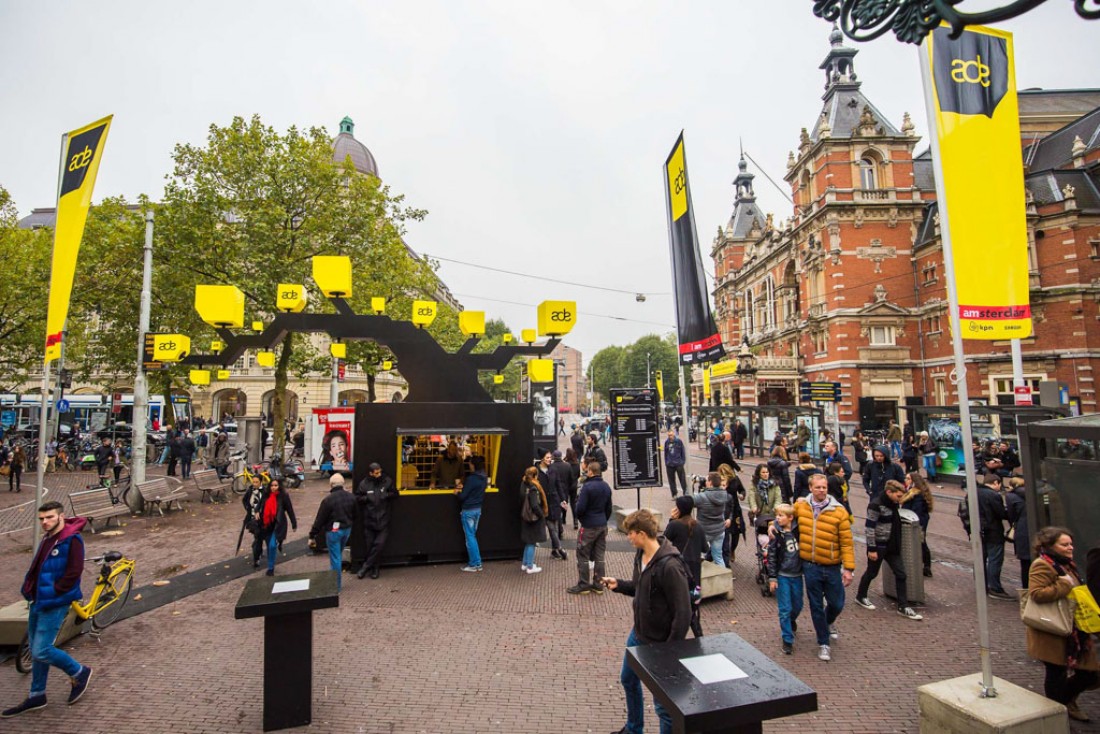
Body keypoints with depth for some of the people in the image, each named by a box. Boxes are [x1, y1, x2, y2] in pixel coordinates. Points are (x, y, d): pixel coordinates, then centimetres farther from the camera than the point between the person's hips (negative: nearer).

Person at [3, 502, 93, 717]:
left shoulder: (72, 539, -18)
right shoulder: (47, 539, 10)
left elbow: (74, 572, -21)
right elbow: (36, 568, 19)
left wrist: (52, 593, -17)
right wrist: (29, 588, 6)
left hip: (54, 604, -9)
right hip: (38, 602, 9)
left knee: (41, 651, -7)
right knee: (35, 650, 17)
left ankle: (79, 673, 15)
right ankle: (36, 696, 31)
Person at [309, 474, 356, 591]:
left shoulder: (328, 500, -19)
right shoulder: (351, 497, -1)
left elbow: (319, 519, -13)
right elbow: (354, 515, 10)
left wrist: (312, 536, -5)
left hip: (333, 531, -6)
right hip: (347, 529, 6)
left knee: (335, 558, 4)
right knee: (339, 555, 22)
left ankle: (336, 586, 11)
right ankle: (338, 582, 33)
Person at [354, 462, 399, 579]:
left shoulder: (387, 481, -3)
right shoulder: (364, 484, -5)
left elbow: (395, 494, 6)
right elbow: (357, 498, 1)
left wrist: (387, 495, -12)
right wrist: (367, 498, -15)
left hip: (383, 520, 0)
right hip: (368, 520, 0)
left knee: (379, 544, -6)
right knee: (368, 545, 7)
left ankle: (366, 566, 12)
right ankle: (374, 567, 25)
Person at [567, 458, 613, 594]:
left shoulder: (587, 487, -19)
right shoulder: (606, 487, 5)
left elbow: (580, 509, -20)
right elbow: (609, 509, 12)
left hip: (588, 527, -7)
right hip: (603, 526, 7)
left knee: (583, 556, 6)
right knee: (600, 556, 12)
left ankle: (583, 585, 12)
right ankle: (599, 585, 18)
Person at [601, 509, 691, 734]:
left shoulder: (670, 566, -30)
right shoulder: (640, 554, -4)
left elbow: (683, 613, -26)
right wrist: (618, 584, -3)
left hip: (659, 643, -9)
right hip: (638, 634, 10)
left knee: (663, 704, 5)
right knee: (628, 680, 28)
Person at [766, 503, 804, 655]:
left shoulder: (798, 530, -8)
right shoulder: (776, 534, -11)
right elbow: (771, 557, -7)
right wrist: (772, 578, -7)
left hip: (797, 575, 2)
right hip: (782, 576, -2)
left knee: (797, 606, 19)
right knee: (785, 609, 1)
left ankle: (791, 620, 51)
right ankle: (787, 640, 15)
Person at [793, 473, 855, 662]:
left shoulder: (839, 511, -11)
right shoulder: (800, 505, -5)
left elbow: (846, 542, -8)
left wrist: (849, 568, -10)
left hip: (832, 567, -1)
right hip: (810, 566, 1)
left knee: (837, 604, 12)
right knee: (816, 606, 9)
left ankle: (829, 622, 47)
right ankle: (823, 643, 27)